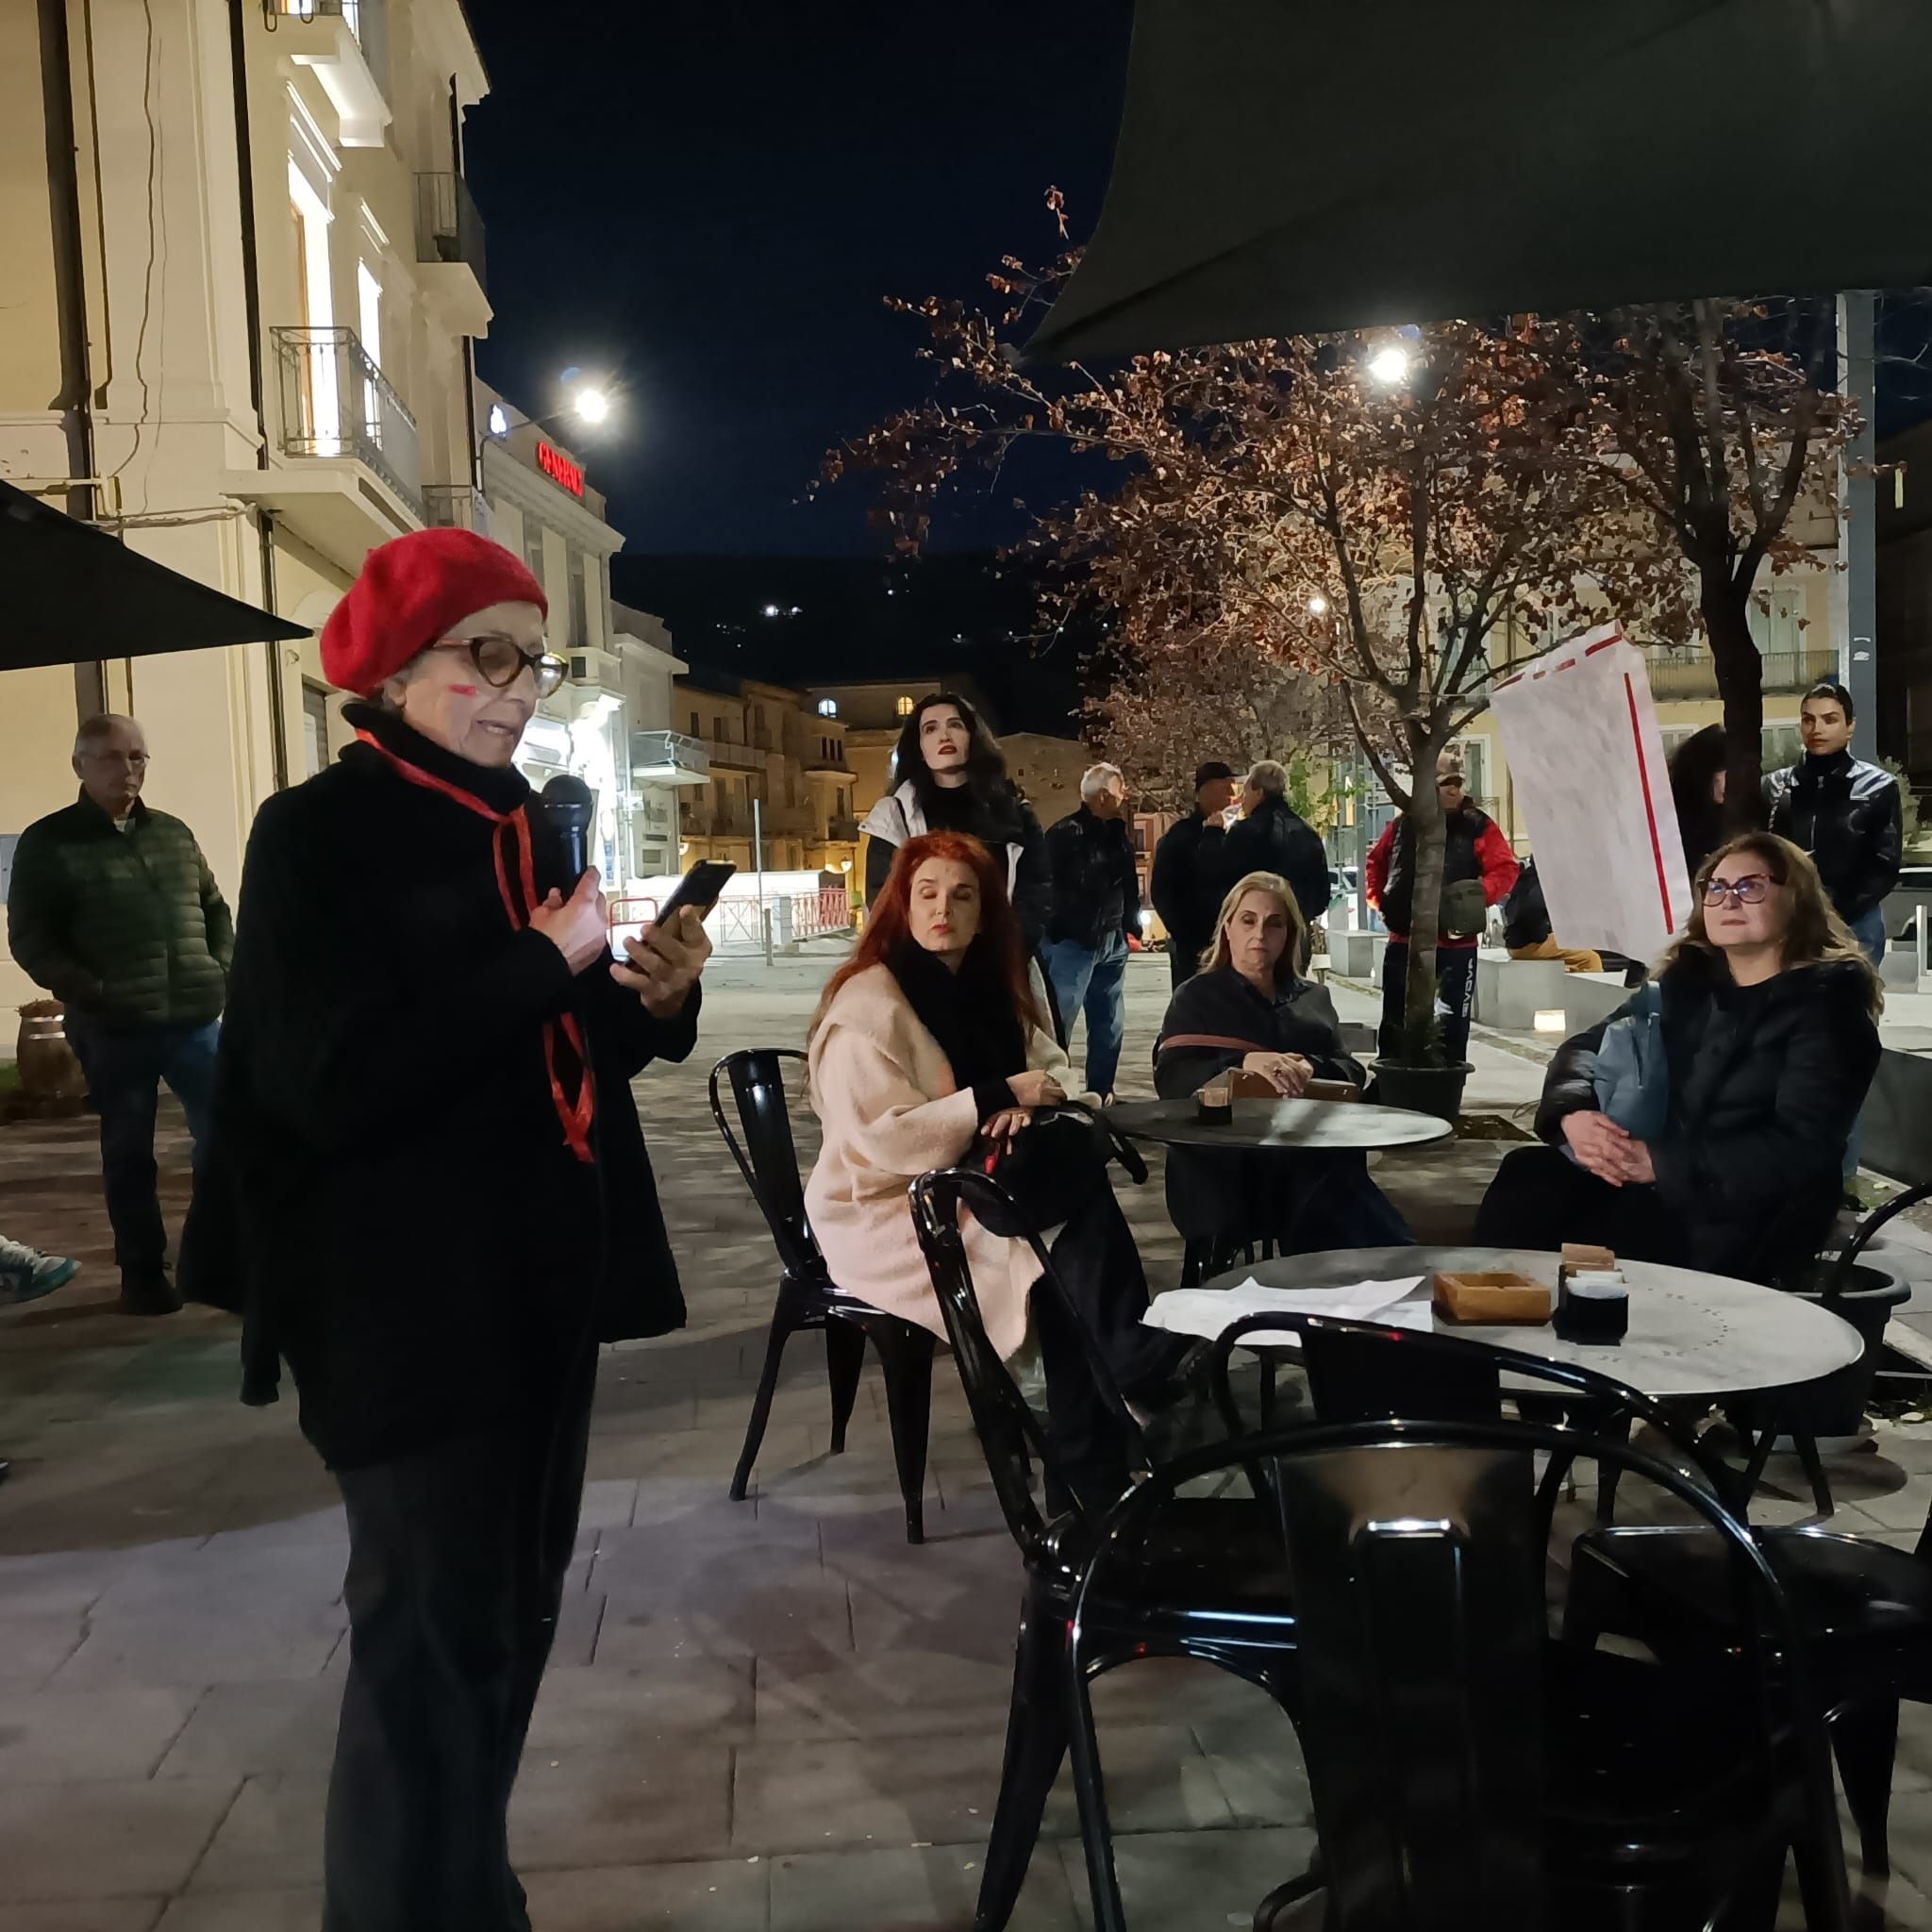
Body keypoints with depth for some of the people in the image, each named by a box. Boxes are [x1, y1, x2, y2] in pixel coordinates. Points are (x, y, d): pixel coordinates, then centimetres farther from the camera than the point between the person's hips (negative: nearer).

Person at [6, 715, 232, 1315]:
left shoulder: (174, 833, 12)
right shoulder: (48, 843, -1)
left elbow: (214, 907, 21)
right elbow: (29, 938, -4)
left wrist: (223, 969, 6)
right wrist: (90, 993, -14)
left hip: (194, 1018, 4)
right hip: (112, 1029, -3)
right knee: (129, 1156, 7)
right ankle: (142, 1273, 19)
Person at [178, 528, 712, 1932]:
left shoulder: (522, 830, 11)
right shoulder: (318, 834, -10)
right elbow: (332, 1080, -22)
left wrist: (652, 998, -4)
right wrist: (544, 962, -21)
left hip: (540, 1279, 8)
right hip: (405, 1296, -8)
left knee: (514, 1612, 18)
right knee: (434, 1634, -1)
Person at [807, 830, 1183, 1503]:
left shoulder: (990, 989, 9)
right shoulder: (867, 1002, -14)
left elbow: (1054, 1068, 10)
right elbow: (879, 1139, -22)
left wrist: (1027, 1103, -14)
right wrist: (996, 1097, -23)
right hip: (884, 1212, -6)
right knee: (1061, 1256, -28)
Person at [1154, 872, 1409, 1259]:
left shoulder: (1313, 997, 25)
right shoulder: (1196, 997, 13)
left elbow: (1352, 1071, 13)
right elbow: (1171, 1078, -4)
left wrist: (1311, 1069, -13)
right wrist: (1245, 1062, -24)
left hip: (1315, 1149, 3)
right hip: (1227, 1159, -2)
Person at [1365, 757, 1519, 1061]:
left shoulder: (1478, 825, -3)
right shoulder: (1403, 825, 6)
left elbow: (1506, 870, -8)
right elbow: (1376, 861, 21)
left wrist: (1480, 893, -23)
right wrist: (1379, 898, 10)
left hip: (1456, 946, -3)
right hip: (1403, 942, 3)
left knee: (1452, 1025, 4)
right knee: (1395, 1024, 10)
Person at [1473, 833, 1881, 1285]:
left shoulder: (1826, 999, -4)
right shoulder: (1689, 978, 14)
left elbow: (1802, 1146, -15)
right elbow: (1589, 1046, 9)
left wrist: (1662, 1163, -23)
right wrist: (1575, 1113, -15)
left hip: (1746, 1209, -5)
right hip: (1652, 1183, 6)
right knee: (1528, 1175, -21)